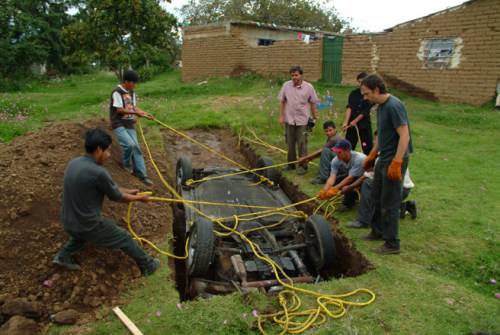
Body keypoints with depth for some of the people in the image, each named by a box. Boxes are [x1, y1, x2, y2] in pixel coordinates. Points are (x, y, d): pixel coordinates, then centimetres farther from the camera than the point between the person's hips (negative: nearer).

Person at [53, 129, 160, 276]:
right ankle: (148, 266, 26)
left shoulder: (73, 163, 0)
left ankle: (64, 255, 31)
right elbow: (117, 197, -10)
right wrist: (140, 198, 6)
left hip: (67, 223, 7)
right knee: (125, 239, 12)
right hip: (88, 227, -7)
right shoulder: (98, 173, -26)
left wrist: (128, 191, 18)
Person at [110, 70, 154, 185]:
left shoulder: (131, 92, 13)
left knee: (136, 147, 1)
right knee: (129, 144, -24)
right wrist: (135, 112, -15)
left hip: (129, 125, 7)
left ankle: (142, 174, 4)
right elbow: (119, 109, -16)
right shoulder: (117, 92, -11)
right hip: (119, 125, -7)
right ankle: (126, 163, 6)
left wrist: (144, 113, -1)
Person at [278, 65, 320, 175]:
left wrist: (315, 117, 4)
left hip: (302, 120, -2)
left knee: (302, 144, -4)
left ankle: (303, 166, 4)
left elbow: (312, 104, 5)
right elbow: (282, 102, 6)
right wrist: (281, 116, 0)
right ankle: (291, 164, 24)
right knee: (290, 143, 11)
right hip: (289, 119, 3)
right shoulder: (286, 85, 2)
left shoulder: (309, 87, -2)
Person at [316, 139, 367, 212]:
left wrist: (334, 189, -46)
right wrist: (325, 190, -43)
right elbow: (332, 177, -25)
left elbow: (350, 178, -40)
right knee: (333, 182, -13)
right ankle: (354, 194, 5)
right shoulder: (336, 161, -17)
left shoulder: (359, 159, -34)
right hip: (351, 176, 7)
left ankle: (347, 204, -13)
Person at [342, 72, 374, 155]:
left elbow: (365, 111, -6)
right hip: (352, 124, 2)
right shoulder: (353, 93, 6)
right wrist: (345, 123, -14)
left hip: (364, 124, -2)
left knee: (368, 147, 1)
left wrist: (355, 121, -11)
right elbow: (349, 108, -3)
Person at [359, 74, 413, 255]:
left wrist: (396, 163, -27)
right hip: (383, 159, 10)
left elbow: (404, 136, -25)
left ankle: (392, 244, 11)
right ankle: (378, 231, 37)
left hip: (394, 160, -10)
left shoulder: (394, 106, -20)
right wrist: (372, 155, 26)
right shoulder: (380, 107, 12)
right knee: (377, 198, 20)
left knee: (390, 204, -2)